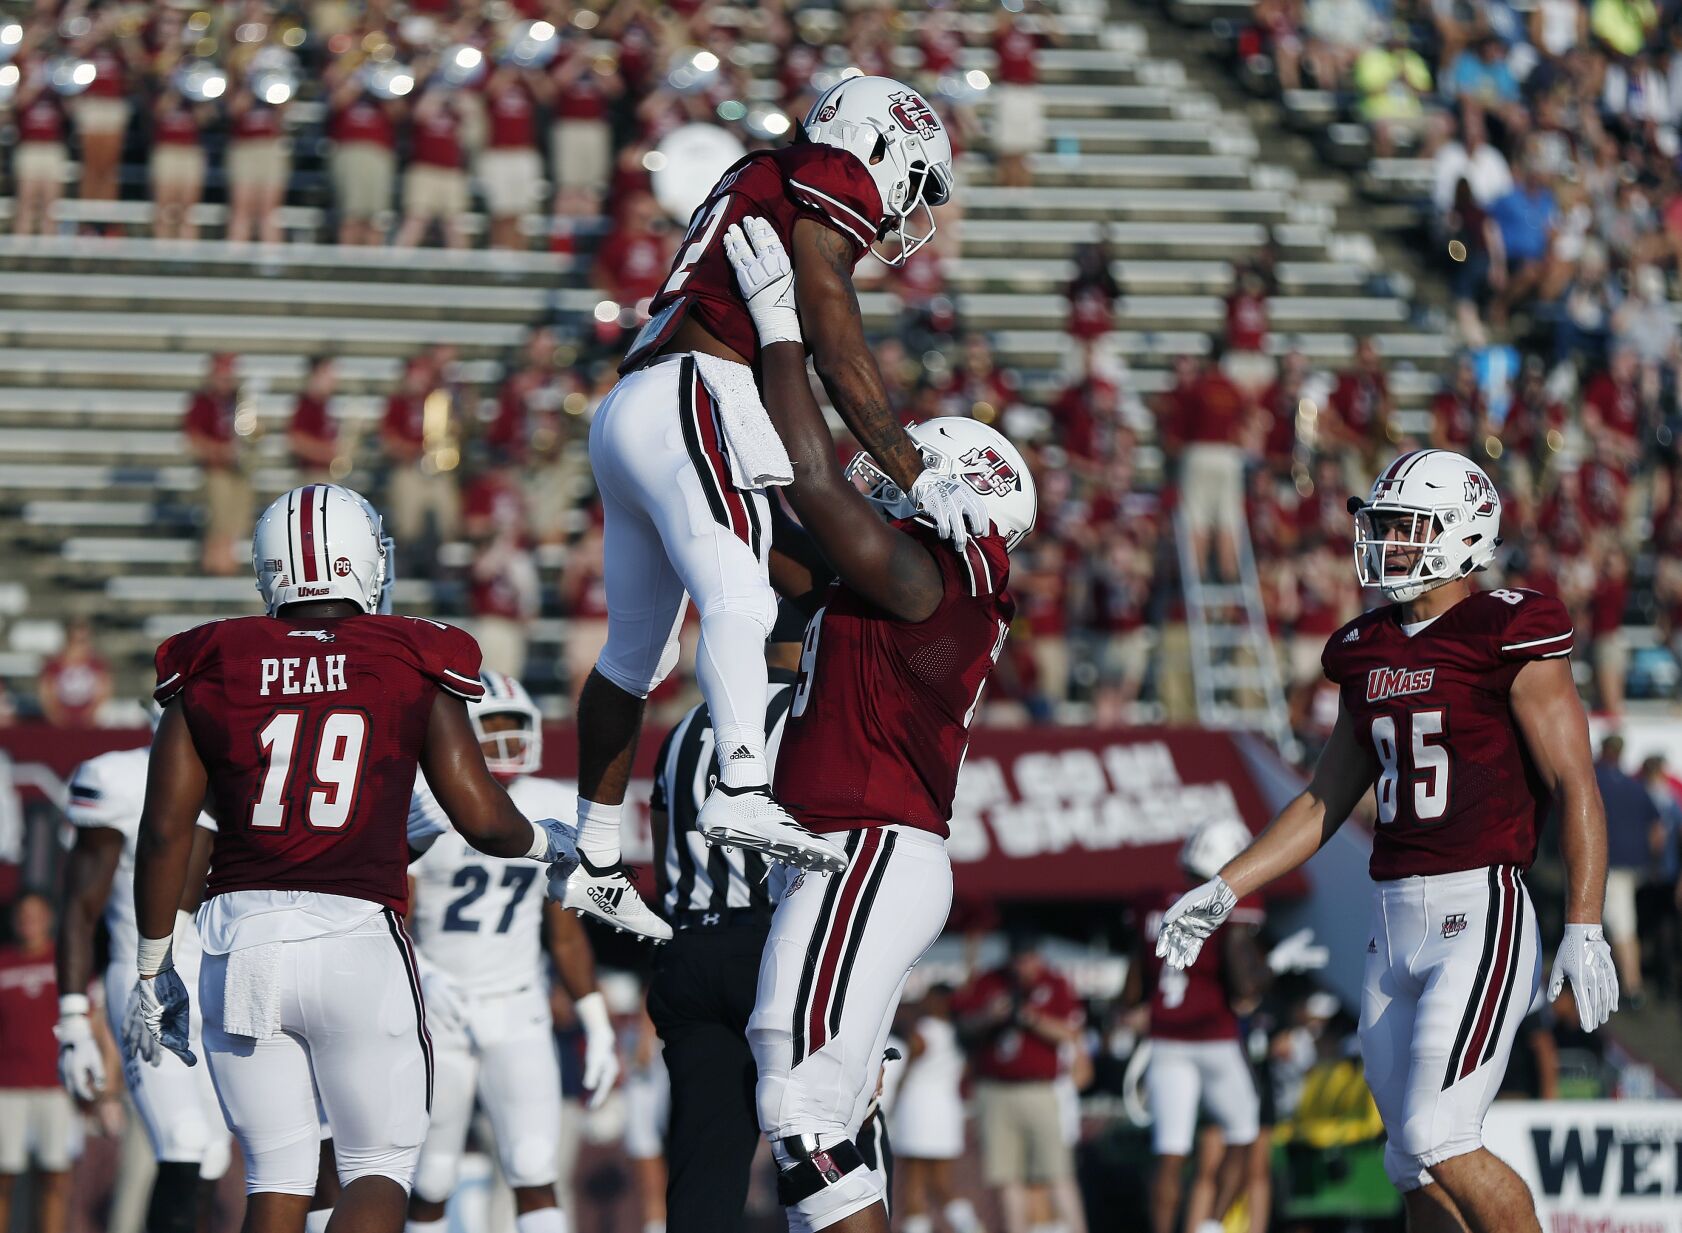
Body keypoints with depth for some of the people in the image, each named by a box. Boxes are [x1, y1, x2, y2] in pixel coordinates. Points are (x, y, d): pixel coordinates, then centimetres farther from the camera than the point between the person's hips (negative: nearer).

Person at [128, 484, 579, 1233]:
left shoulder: (211, 671, 7)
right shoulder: (412, 666, 3)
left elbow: (165, 830, 4)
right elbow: (483, 820, 2)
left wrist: (154, 970, 13)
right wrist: (548, 843, 24)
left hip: (240, 935, 2)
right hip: (357, 940, -2)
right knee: (379, 1171, 7)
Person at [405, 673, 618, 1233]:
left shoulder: (547, 810, 3)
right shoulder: (420, 812, -10)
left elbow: (566, 932, 11)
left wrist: (597, 1026, 8)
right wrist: (422, 978, -33)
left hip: (518, 1017, 2)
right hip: (439, 1015, -2)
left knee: (536, 1176, -11)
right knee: (429, 1188, 5)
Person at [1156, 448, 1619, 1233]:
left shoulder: (1509, 637, -7)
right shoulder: (1370, 653, 15)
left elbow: (1576, 788, -10)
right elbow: (1327, 802, 21)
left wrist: (1584, 930, -18)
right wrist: (1222, 893, 15)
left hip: (1481, 914, -8)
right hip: (1394, 926, 8)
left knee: (1439, 1140, -17)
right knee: (1414, 1166, 8)